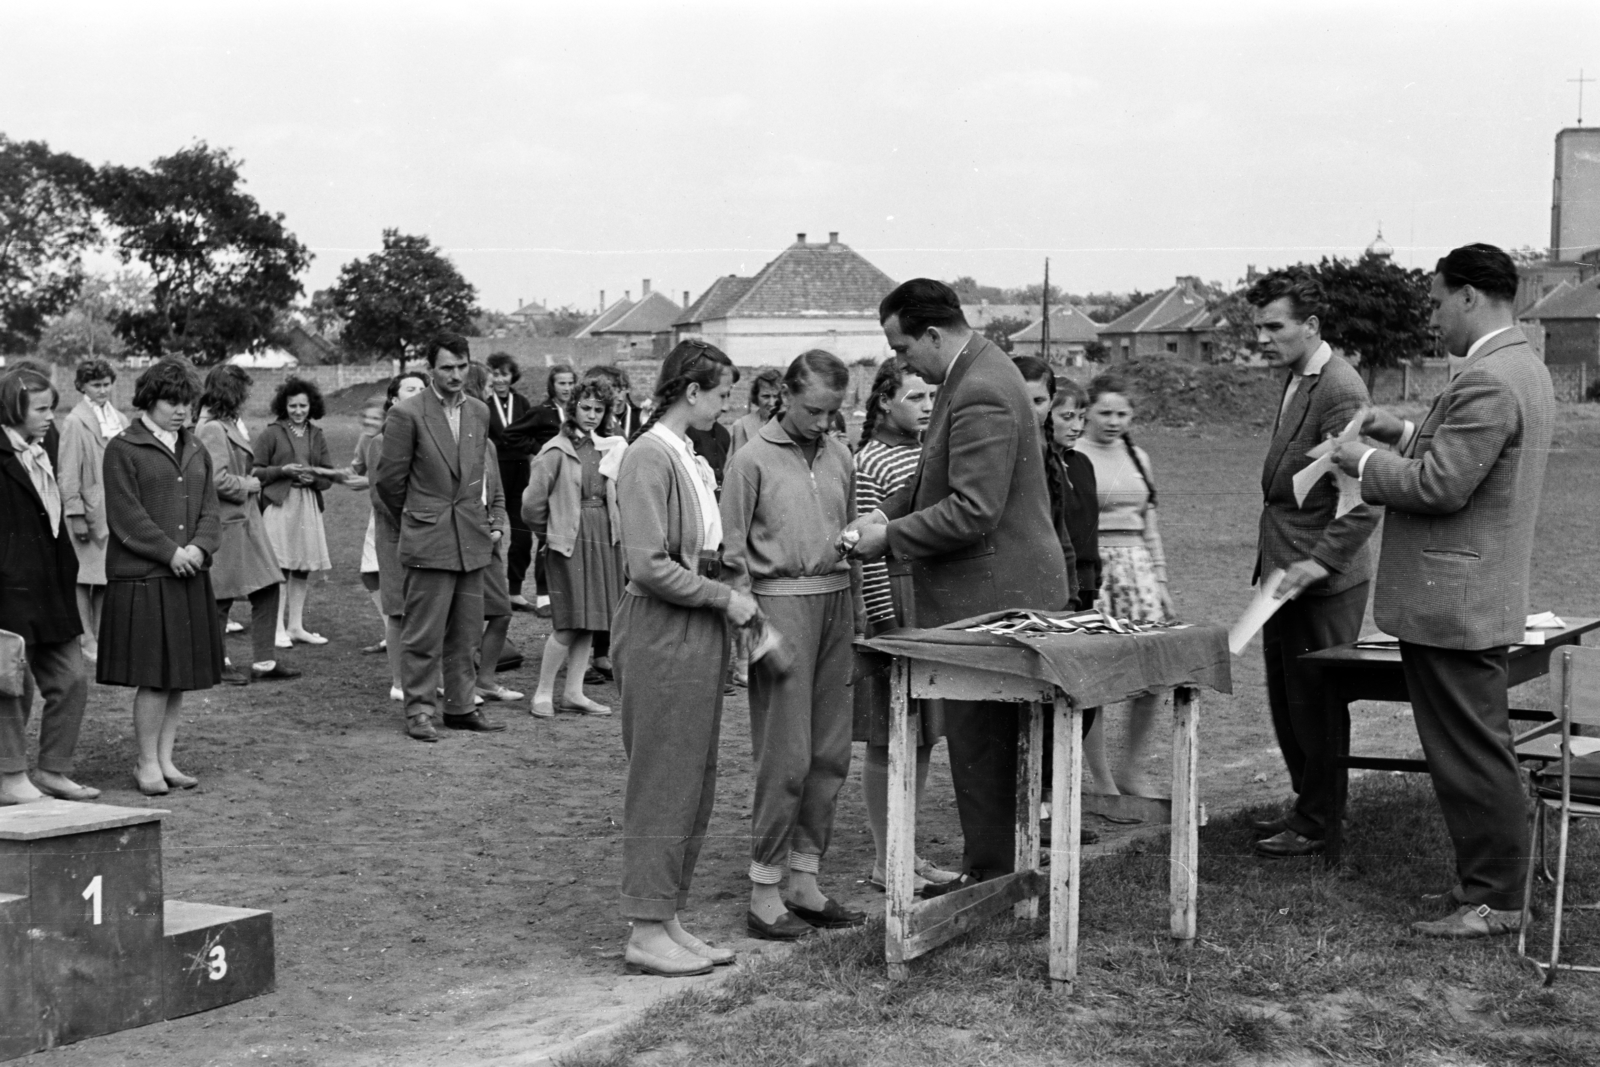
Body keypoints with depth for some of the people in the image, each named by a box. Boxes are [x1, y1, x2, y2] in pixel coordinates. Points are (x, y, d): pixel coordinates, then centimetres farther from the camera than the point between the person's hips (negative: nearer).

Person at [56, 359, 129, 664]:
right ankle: (86, 641, 5)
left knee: (106, 580, 9)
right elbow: (68, 473, -8)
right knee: (85, 578, 0)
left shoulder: (120, 420, 12)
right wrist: (76, 515, -13)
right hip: (91, 510, -5)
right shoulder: (75, 422, -6)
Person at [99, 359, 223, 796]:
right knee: (155, 675, -6)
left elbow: (210, 511, 11)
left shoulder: (196, 452, 17)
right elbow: (126, 516, -10)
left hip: (191, 578, 6)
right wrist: (170, 552, -15)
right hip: (142, 578, -6)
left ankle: (165, 759, 16)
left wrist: (199, 547, -8)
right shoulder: (123, 449, -3)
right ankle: (147, 763, 4)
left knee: (180, 675, 8)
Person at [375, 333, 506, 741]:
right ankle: (418, 711, 5)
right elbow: (389, 479, -3)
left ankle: (461, 707, 18)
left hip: (472, 539, 6)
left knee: (466, 634, 9)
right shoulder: (407, 414, -8)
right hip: (429, 540, -6)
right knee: (424, 635, -2)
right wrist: (412, 522, 8)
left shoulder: (479, 412, 11)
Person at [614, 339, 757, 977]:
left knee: (695, 785, 12)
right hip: (661, 637, -9)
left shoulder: (688, 459, 15)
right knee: (662, 785, -4)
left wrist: (726, 596, 7)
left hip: (698, 635, 9)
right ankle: (647, 932, 4)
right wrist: (724, 598, -15)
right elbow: (648, 565, -20)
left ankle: (668, 918, 19)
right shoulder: (649, 458, -14)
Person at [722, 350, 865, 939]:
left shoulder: (840, 457, 11)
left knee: (830, 753, 8)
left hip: (835, 600, 6)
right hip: (780, 600, -6)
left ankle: (804, 880, 18)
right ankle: (764, 894, 2)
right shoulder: (753, 458, -4)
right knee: (785, 755, -6)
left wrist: (853, 616, 11)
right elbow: (733, 552, -5)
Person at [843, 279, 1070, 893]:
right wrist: (886, 513, 7)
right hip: (993, 591, 11)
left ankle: (990, 876, 6)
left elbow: (972, 512, -25)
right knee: (993, 741, 16)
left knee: (980, 744, -2)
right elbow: (940, 475, 21)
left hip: (992, 597, -11)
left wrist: (890, 537, -16)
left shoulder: (980, 395, -22)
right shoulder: (972, 375, 12)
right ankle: (992, 869, 25)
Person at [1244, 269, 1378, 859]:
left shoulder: (1339, 391, -18)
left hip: (1322, 581, -9)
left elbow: (1363, 499, -23)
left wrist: (1319, 562, -27)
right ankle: (1305, 805, 28)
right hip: (1285, 573, 9)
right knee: (1286, 700, 16)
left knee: (1314, 704, 1)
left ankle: (1317, 824, 13)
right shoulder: (1297, 380, 12)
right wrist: (1274, 563, 15)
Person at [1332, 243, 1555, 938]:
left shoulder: (1486, 381, -21)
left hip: (1454, 602, -11)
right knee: (1476, 751, 16)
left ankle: (1495, 901, 4)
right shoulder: (1521, 368, 14)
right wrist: (1405, 434, 14)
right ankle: (1488, 880, 24)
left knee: (1472, 754, -3)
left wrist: (1366, 464, -10)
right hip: (1478, 597, 11)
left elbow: (1440, 486, -24)